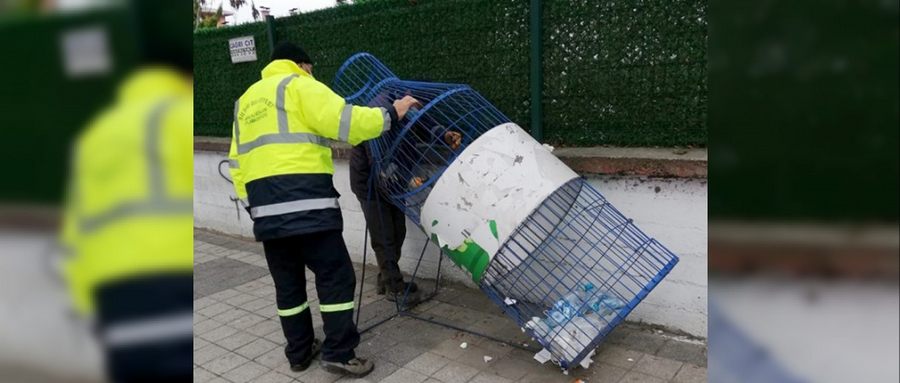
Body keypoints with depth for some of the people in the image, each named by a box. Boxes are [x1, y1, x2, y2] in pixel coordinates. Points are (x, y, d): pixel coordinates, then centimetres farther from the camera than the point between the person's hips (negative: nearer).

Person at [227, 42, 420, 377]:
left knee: (287, 282, 17)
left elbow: (237, 160, 21)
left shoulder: (246, 100, 25)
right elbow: (344, 121, -11)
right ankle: (339, 353, 5)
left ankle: (299, 352, 26)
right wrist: (390, 114, -2)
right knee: (335, 276, 3)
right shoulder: (299, 85, 2)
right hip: (305, 200, -7)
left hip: (264, 207, 7)